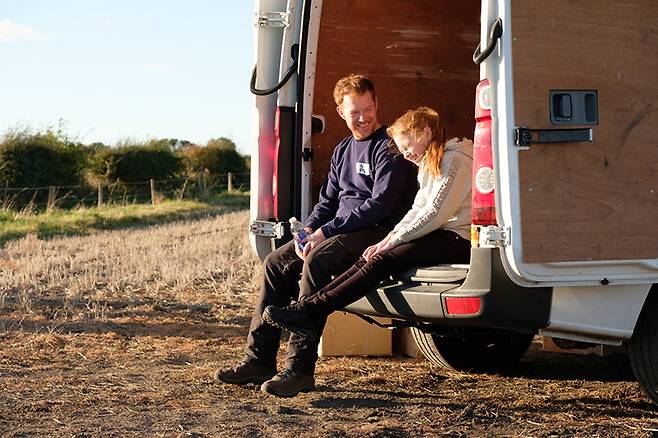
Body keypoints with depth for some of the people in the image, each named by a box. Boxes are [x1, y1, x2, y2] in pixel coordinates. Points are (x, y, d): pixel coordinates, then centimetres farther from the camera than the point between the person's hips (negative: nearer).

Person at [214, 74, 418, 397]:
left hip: (377, 231, -9)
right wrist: (308, 230, -2)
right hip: (340, 230, 9)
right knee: (276, 263, -3)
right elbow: (328, 200, 21)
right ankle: (259, 361, -1)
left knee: (317, 260, -33)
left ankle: (300, 369, -33)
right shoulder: (343, 151, 20)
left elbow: (380, 204, -18)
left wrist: (326, 231, -19)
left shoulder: (389, 147, -8)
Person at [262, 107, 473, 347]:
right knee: (369, 260, -9)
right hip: (440, 236, 9)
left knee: (380, 262, -22)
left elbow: (435, 213, -17)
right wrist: (386, 241, 4)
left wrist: (393, 241, -13)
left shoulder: (454, 160, -10)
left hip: (456, 240, -9)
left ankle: (310, 311, -27)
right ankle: (310, 311, -21)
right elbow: (417, 211, 18)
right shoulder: (430, 165, 23)